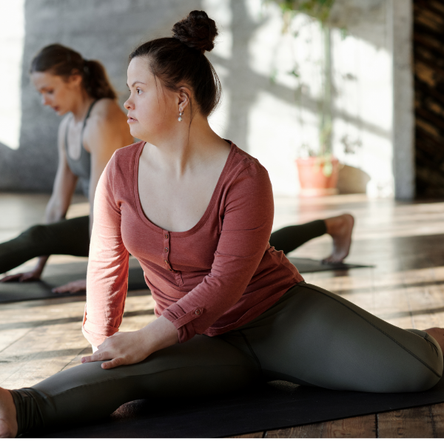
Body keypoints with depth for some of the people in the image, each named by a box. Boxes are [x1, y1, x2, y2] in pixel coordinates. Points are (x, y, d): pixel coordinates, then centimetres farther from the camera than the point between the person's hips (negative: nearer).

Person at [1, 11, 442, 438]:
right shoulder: (121, 170, -4)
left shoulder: (245, 178, -20)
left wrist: (146, 339, -31)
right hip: (204, 340, 3)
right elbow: (105, 265, 4)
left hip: (282, 315, -3)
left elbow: (225, 283, -25)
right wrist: (103, 348, 3)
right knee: (125, 370, -31)